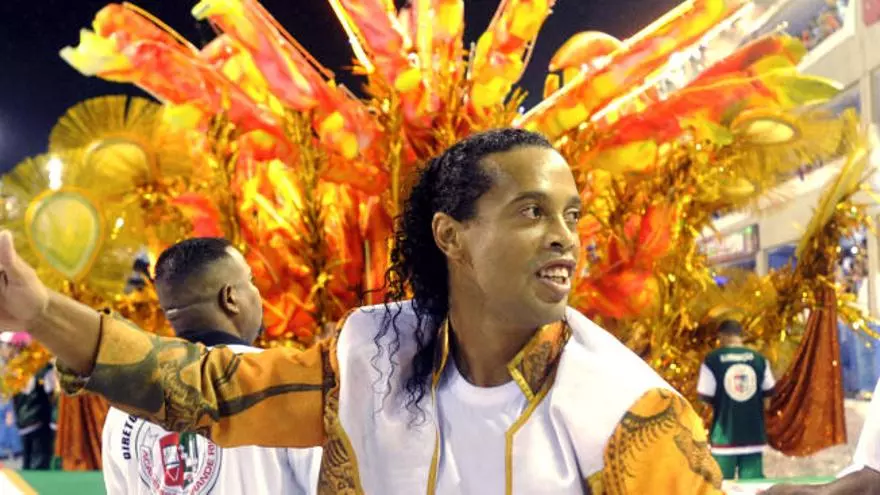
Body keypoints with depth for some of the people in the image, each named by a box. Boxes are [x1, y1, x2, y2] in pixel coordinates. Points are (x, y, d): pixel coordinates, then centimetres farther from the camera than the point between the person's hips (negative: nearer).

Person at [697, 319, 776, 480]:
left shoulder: (713, 359, -10)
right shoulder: (758, 358, -1)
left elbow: (705, 395, -9)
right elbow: (769, 390, 8)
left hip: (725, 433, -3)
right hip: (753, 432, 3)